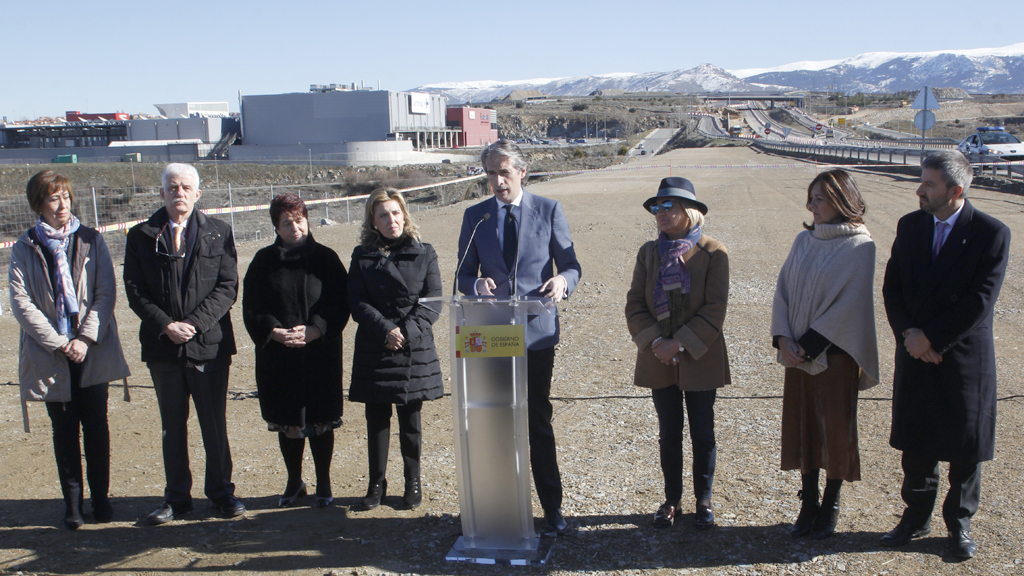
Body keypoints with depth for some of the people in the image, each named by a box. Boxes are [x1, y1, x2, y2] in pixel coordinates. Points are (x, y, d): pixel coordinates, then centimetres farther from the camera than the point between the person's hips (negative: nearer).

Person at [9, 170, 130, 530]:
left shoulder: (91, 241, 4)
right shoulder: (25, 249, 1)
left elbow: (106, 294, 0)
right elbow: (21, 302, -5)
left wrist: (86, 339, -11)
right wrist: (60, 344, -11)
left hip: (92, 350, 1)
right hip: (51, 355, 0)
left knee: (96, 425, 4)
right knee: (64, 429, 6)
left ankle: (100, 496, 17)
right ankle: (72, 501, 17)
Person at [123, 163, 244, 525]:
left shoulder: (218, 233, 2)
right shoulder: (141, 236, 5)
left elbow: (228, 286, -3)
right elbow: (134, 290, 0)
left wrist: (195, 323, -15)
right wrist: (165, 325, -13)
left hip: (209, 344, -1)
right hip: (163, 346, 1)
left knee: (215, 425, 7)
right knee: (172, 426, 11)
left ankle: (221, 493, 22)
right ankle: (177, 498, 22)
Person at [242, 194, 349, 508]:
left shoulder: (325, 258, 2)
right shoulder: (264, 261, 6)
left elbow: (340, 305, -1)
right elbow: (251, 309, 3)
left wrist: (314, 331, -16)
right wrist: (274, 332, -13)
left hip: (320, 355, -1)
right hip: (277, 358, 2)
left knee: (319, 421, 4)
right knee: (286, 423, 9)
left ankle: (323, 482, 20)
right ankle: (294, 482, 26)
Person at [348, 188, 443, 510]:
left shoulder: (424, 254, 2)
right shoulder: (362, 256, 4)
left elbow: (433, 302, -2)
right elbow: (357, 302, -2)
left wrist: (407, 332, -15)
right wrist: (385, 330, -15)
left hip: (415, 351, -1)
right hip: (373, 351, 1)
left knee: (410, 420, 7)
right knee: (376, 420, 7)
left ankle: (413, 483, 20)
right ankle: (377, 482, 20)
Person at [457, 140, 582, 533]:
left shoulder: (549, 211, 2)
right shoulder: (475, 216, 6)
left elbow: (571, 264, 5)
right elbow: (464, 276, 9)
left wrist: (562, 280, -19)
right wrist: (477, 284, -15)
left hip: (537, 330, -1)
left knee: (539, 420, 5)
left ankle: (551, 505, 17)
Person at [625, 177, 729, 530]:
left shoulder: (713, 253, -8)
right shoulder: (649, 253, 3)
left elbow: (715, 308, -12)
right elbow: (634, 304, 1)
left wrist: (681, 343, -17)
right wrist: (655, 341, -13)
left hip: (700, 359, -3)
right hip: (660, 360, 3)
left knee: (702, 433, 7)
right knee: (669, 433, 12)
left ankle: (704, 500, 24)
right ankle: (672, 500, 26)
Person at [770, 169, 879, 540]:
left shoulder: (859, 246, -10)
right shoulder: (804, 241, 7)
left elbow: (849, 304, -15)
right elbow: (783, 289, 5)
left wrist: (809, 345, -16)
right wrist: (783, 339, -8)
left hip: (835, 354, -5)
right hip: (798, 353, 5)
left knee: (834, 428, 4)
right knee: (801, 426, 9)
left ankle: (830, 506, 20)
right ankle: (809, 504, 22)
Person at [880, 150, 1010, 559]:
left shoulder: (991, 233, -11)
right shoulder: (910, 226, 3)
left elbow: (981, 300, -16)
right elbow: (892, 288, 3)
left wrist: (932, 337, -16)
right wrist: (908, 334, -11)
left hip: (964, 355, -4)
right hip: (916, 354, 4)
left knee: (966, 446, 9)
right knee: (915, 441, 12)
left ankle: (960, 522, 27)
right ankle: (916, 516, 29)